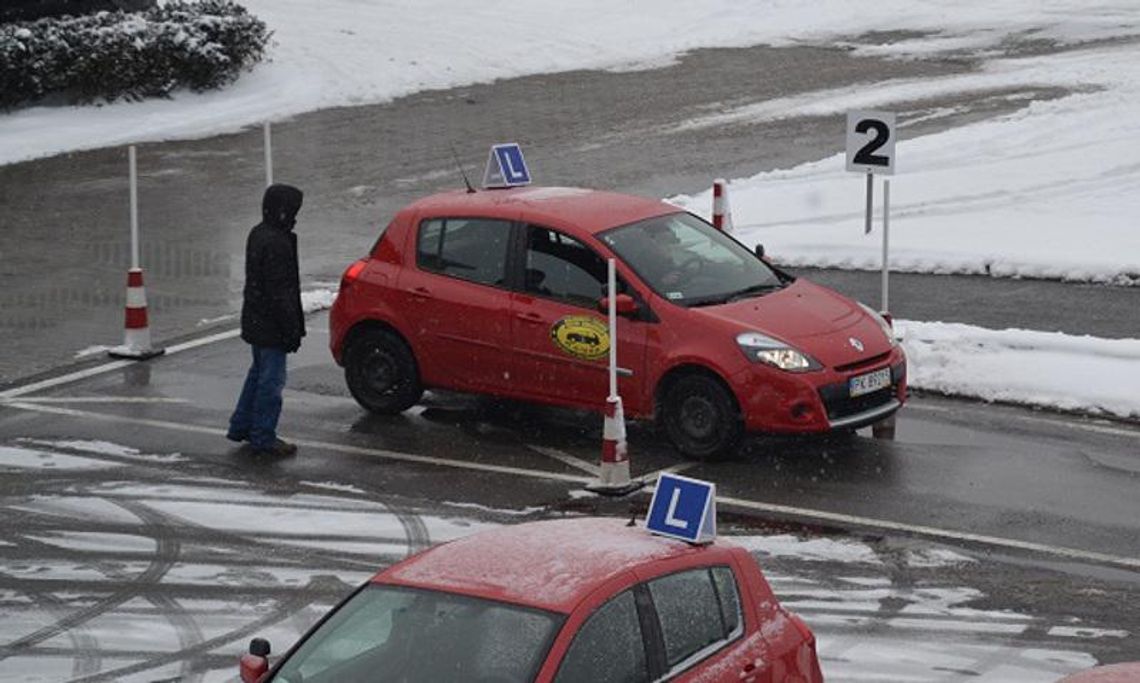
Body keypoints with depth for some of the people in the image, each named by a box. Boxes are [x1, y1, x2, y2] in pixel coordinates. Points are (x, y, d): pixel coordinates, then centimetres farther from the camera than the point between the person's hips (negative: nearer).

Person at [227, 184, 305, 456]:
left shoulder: (258, 234, 8)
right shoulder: (276, 243, -23)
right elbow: (279, 292, -24)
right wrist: (292, 330, -19)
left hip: (255, 319, 10)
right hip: (271, 325, -10)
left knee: (259, 372, 22)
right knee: (272, 379, -1)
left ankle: (240, 426, 30)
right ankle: (263, 437, 6)